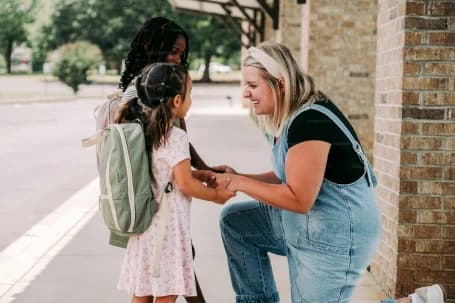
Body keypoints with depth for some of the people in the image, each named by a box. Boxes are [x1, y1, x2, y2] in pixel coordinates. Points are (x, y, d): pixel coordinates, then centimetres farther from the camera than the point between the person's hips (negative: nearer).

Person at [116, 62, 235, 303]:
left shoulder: (141, 131, 7)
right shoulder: (176, 137, -16)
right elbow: (185, 184, -15)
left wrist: (202, 175, 17)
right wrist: (216, 195, -1)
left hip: (143, 222, 8)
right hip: (167, 225, -8)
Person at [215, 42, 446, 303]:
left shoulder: (310, 121, -27)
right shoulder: (287, 117, 4)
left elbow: (298, 199, -27)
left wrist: (240, 183, -18)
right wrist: (239, 177, 0)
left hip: (335, 238, -10)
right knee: (234, 220, 10)